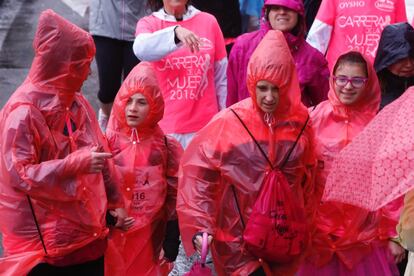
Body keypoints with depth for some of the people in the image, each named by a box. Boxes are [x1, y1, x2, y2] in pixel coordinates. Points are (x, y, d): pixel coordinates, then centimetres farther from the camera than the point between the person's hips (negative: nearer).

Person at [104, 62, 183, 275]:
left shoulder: (166, 147, -2)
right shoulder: (107, 143, -2)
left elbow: (174, 199, 1)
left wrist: (171, 243, 0)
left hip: (149, 240, 0)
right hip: (111, 239, 0)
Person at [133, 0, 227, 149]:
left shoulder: (209, 21, 4)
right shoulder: (149, 23, 1)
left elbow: (221, 78, 9)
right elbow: (142, 49, -23)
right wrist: (175, 32, -38)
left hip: (206, 126, 1)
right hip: (166, 128, -1)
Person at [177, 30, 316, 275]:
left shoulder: (300, 121, -3)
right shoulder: (229, 122, -13)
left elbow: (308, 176, 9)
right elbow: (198, 172, -12)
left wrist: (307, 224, 16)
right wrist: (199, 227, -20)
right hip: (239, 236, -3)